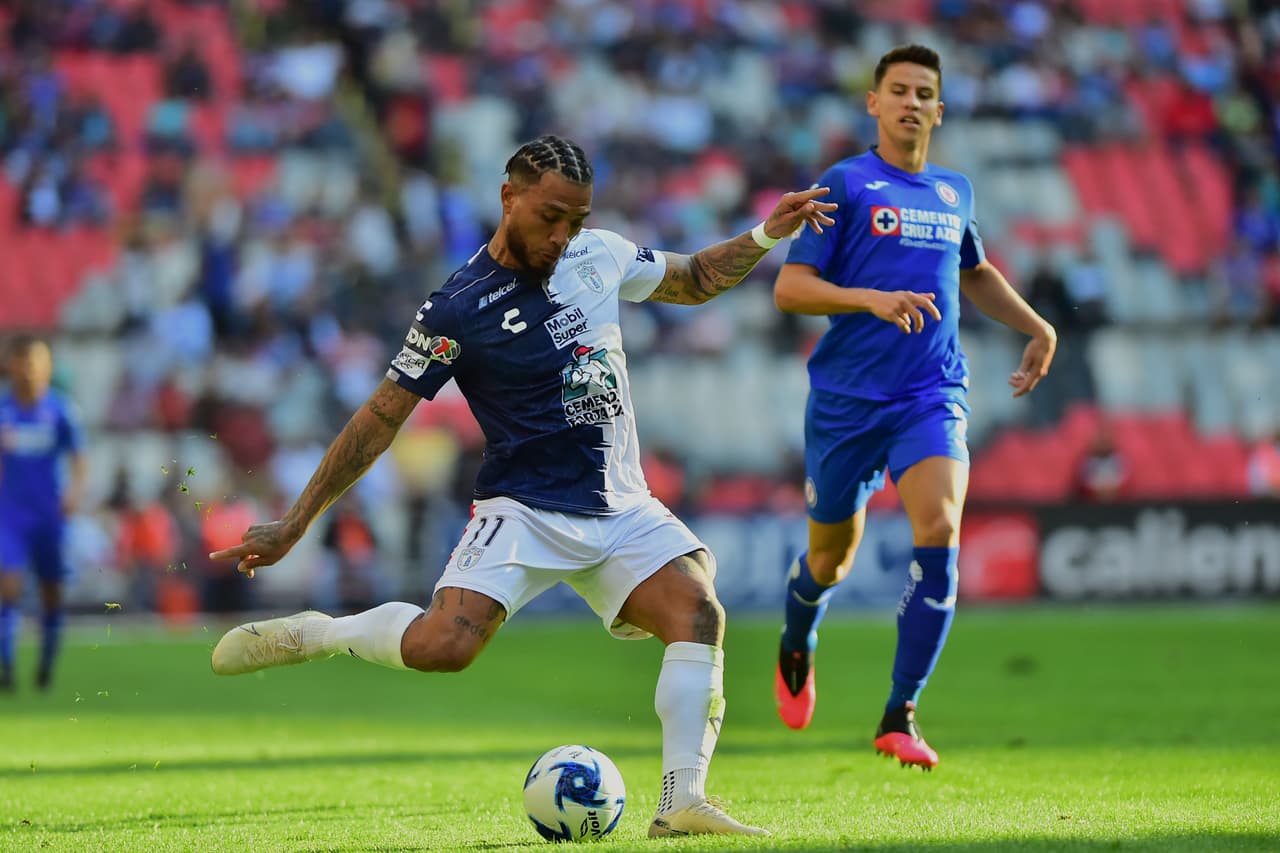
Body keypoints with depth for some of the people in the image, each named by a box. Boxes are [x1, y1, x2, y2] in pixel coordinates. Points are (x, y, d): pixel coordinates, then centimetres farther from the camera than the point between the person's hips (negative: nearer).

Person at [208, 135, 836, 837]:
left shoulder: (600, 256, 6)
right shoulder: (459, 309, -10)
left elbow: (692, 281, 26)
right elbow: (380, 418, -5)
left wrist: (767, 236, 9)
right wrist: (293, 526, -5)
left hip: (622, 510, 5)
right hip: (523, 510, -5)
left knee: (700, 614, -21)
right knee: (443, 647, -27)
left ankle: (682, 803, -22)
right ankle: (312, 634, 0)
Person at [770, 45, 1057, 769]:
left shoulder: (955, 192, 13)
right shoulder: (845, 185, -4)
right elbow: (789, 288, -10)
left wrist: (1037, 326, 23)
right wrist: (872, 298, -24)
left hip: (933, 399, 2)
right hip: (846, 400, -2)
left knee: (939, 532, -22)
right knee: (832, 558, 10)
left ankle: (900, 716, -16)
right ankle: (797, 650, 47)